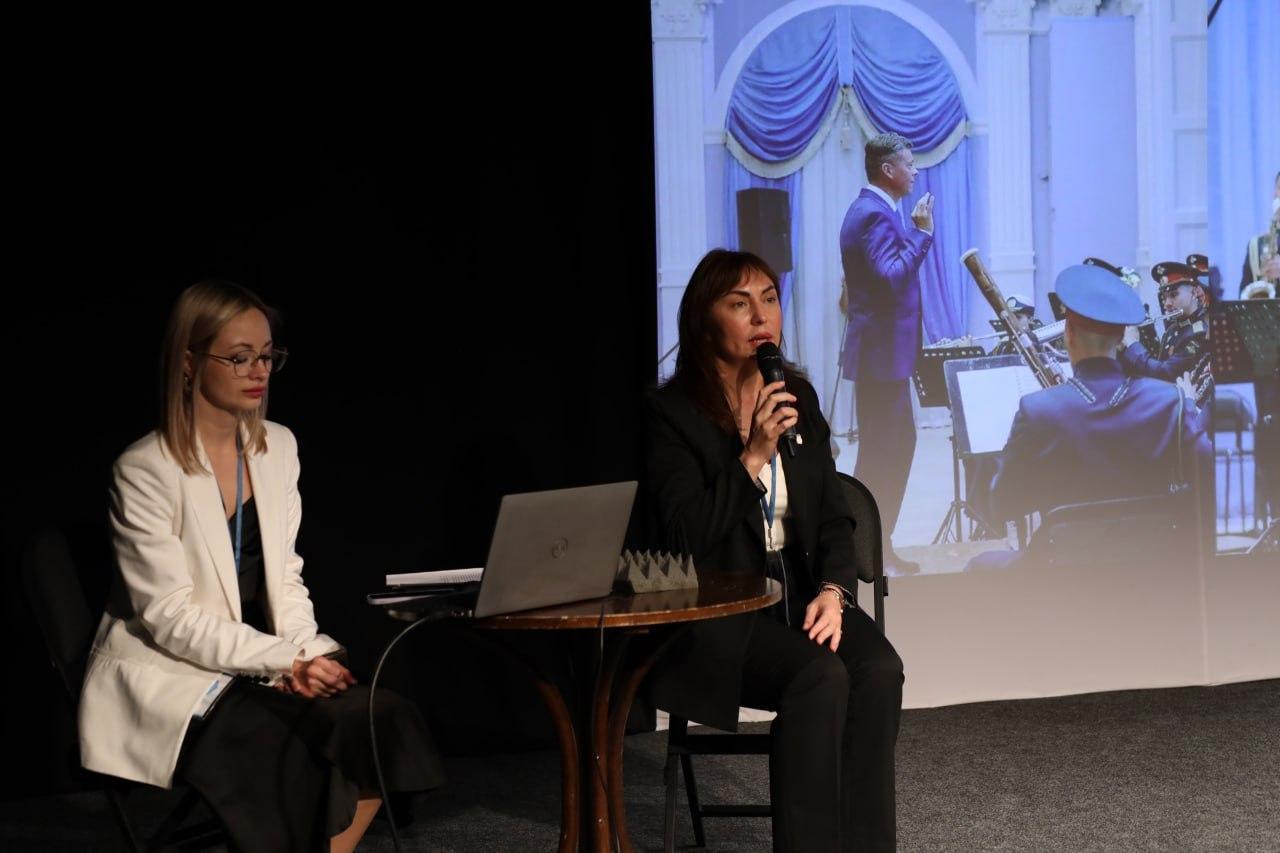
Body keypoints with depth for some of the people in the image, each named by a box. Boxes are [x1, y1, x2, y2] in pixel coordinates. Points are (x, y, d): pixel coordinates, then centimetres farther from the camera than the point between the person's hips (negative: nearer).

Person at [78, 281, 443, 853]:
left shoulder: (278, 448, 8)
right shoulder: (145, 471, -12)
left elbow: (284, 577, 11)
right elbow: (171, 617, -16)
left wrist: (307, 653, -8)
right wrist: (286, 659, -21)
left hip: (258, 666, 6)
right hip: (166, 680, -6)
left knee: (382, 719, -20)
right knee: (313, 749, -29)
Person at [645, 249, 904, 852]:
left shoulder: (798, 396, 10)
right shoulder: (671, 412, -6)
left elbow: (834, 517, 11)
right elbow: (687, 538, -14)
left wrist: (832, 592, -8)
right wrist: (754, 456, -20)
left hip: (799, 593, 5)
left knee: (879, 671, -25)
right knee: (820, 678, -31)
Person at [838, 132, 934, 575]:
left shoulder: (873, 211, 16)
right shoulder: (874, 215, -18)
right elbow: (890, 278, -29)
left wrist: (916, 232, 14)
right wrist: (921, 233, -22)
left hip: (886, 352, 11)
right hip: (881, 352, -11)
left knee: (898, 445, 16)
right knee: (880, 454, -6)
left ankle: (879, 548, 22)